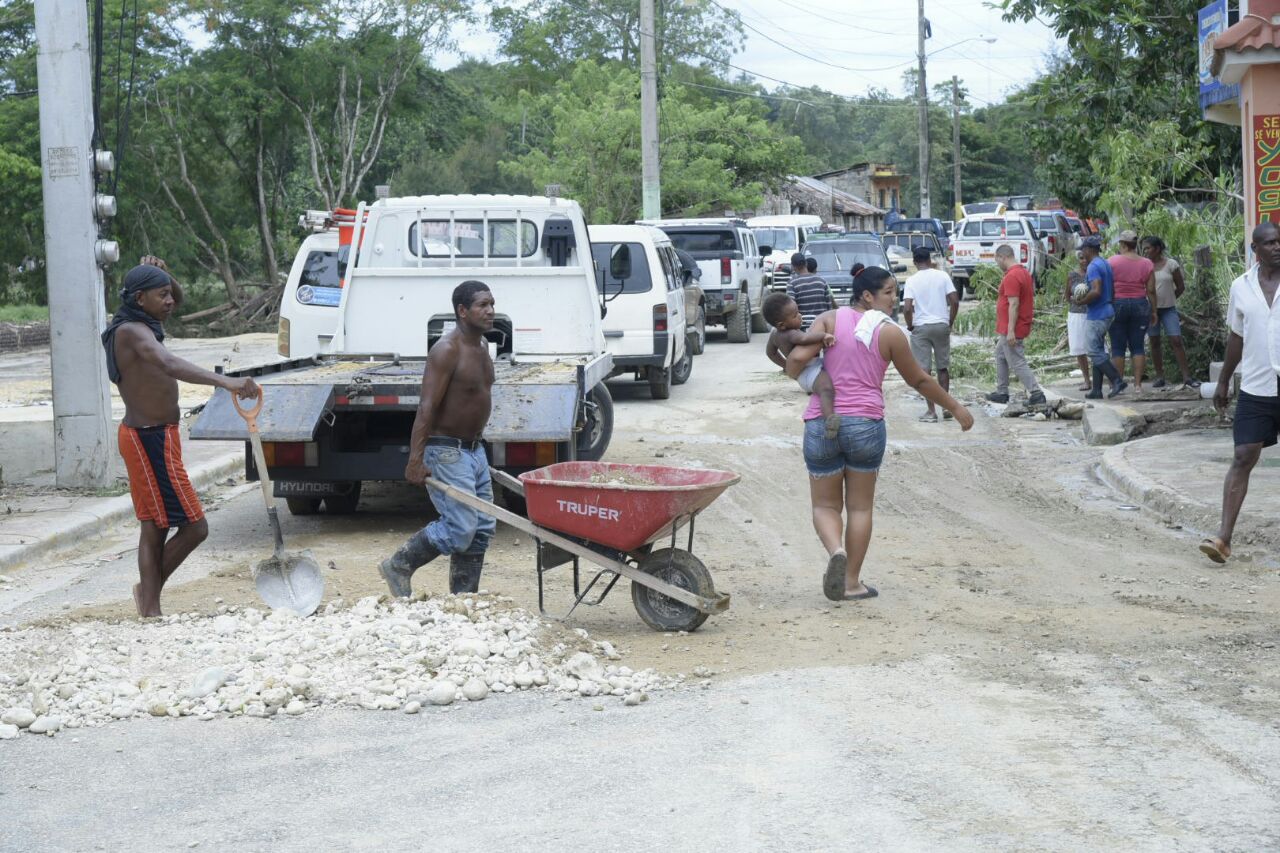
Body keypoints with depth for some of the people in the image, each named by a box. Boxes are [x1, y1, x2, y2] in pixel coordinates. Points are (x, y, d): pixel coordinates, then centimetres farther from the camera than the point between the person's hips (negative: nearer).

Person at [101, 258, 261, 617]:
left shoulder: (139, 325, 10)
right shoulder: (133, 331, -20)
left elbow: (177, 299, 27)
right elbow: (170, 365, -39)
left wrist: (163, 274, 4)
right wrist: (226, 382, -52)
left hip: (144, 436, 10)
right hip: (152, 442, -10)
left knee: (154, 527, 14)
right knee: (194, 527, -5)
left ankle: (150, 609, 19)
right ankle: (149, 589, 12)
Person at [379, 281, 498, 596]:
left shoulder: (482, 345, 10)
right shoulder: (446, 351, -18)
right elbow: (427, 407, -23)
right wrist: (416, 458, -28)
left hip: (474, 449, 9)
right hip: (447, 452, -9)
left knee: (482, 528, 8)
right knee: (460, 527, -13)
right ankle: (398, 567, 6)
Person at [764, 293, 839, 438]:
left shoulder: (775, 334, 9)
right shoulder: (791, 334, -20)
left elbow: (770, 352, 27)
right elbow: (804, 338, -43)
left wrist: (787, 366, 35)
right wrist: (824, 335, -34)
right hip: (812, 371, -11)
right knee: (827, 389, -37)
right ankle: (829, 419, -62)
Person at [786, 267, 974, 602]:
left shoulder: (830, 319, 1)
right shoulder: (890, 333, -1)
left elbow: (798, 357, -13)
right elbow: (919, 380, 8)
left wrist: (793, 373, 12)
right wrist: (956, 408, 21)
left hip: (822, 423, 1)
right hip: (866, 424, -1)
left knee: (825, 505, 11)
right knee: (860, 506, 12)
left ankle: (835, 550, -19)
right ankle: (852, 583, 12)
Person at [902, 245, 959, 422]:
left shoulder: (912, 281, -6)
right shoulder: (942, 276, -1)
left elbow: (907, 308, -14)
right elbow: (955, 301, -5)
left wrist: (910, 325, 2)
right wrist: (950, 322, 7)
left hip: (921, 327, -3)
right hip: (942, 325, 3)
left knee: (924, 369, 1)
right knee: (943, 367, 16)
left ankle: (931, 411, -1)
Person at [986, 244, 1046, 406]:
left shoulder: (1011, 276, -20)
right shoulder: (1024, 272, 12)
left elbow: (1014, 304, -25)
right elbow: (1030, 300, 18)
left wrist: (1010, 331, -26)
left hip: (1011, 331, -11)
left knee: (1017, 363, -8)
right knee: (1000, 356, 21)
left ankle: (1036, 394, -10)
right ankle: (1001, 392, 27)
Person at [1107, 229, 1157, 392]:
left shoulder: (1112, 261, -4)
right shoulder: (1146, 264, 3)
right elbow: (1151, 290, 2)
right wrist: (1154, 311, 9)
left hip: (1117, 305, -2)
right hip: (1140, 305, 2)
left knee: (1118, 347, 2)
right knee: (1138, 346, 6)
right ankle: (1138, 384, 2)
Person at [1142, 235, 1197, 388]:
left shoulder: (1171, 264, -1)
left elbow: (1181, 287, 7)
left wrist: (1169, 299, 12)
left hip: (1169, 309, -2)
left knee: (1176, 341, -9)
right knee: (1154, 342, 4)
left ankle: (1186, 377, -9)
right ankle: (1159, 377, 11)